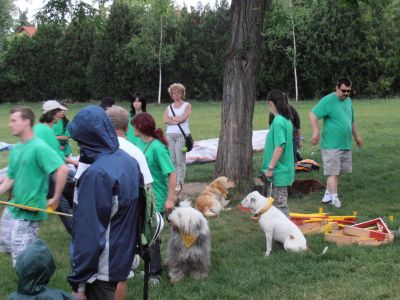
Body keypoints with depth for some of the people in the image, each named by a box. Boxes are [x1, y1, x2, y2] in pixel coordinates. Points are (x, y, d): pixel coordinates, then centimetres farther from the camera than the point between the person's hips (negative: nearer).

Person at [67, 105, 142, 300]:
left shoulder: (96, 174, -24)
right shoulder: (129, 162, 2)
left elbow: (89, 232, -25)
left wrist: (79, 281, -19)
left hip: (100, 268, -8)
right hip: (123, 258, 8)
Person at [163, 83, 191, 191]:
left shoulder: (187, 106, 8)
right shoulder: (169, 107, 18)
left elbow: (183, 118, -9)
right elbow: (165, 120, 1)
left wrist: (171, 118, 3)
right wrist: (177, 120, -9)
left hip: (182, 135, -4)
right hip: (170, 134, 4)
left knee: (180, 160, -8)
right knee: (171, 160, -1)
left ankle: (179, 183, -8)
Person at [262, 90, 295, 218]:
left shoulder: (278, 121, -19)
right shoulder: (287, 120, 10)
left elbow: (280, 146, -24)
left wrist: (270, 167, -19)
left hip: (279, 170, -9)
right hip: (284, 168, 9)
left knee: (280, 203, -2)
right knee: (278, 201, 19)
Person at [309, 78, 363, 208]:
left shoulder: (348, 100, 14)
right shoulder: (328, 100, -11)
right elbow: (312, 114, -17)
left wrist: (356, 136, 29)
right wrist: (316, 131, -27)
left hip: (346, 145, 8)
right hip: (332, 145, -8)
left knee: (338, 172, 11)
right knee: (333, 172, -7)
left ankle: (328, 195, 21)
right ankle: (334, 198, -6)